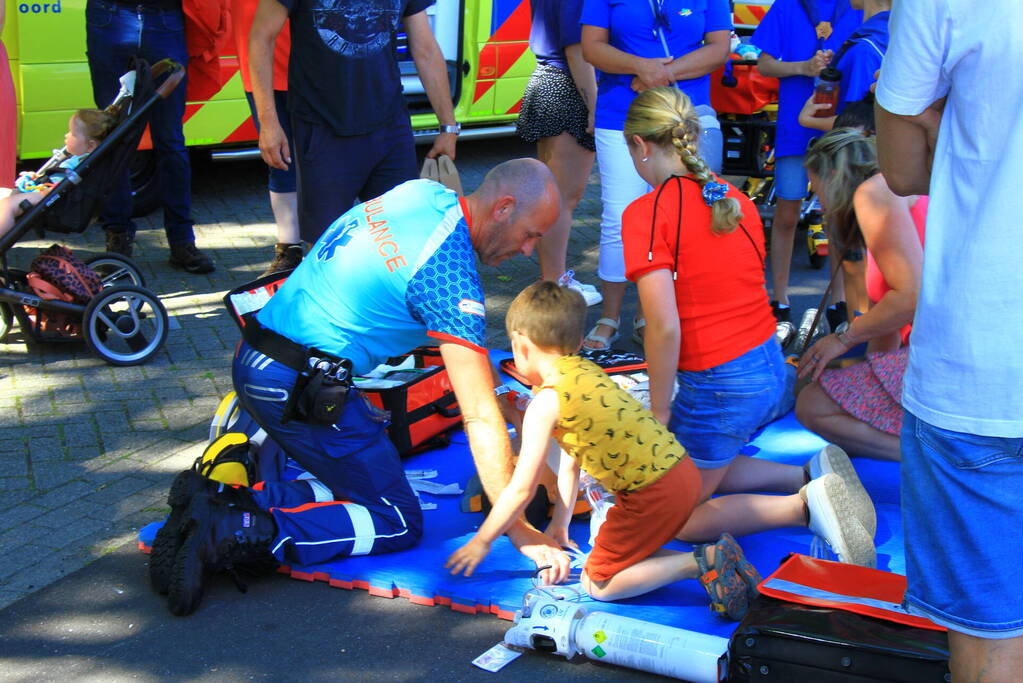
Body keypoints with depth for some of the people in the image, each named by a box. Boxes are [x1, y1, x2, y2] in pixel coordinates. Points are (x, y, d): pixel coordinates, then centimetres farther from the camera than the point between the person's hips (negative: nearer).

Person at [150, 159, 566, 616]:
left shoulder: (424, 192, 6)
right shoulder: (451, 276, -17)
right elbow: (481, 419, -20)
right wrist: (520, 533, -16)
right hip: (298, 389, -9)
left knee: (357, 486, 16)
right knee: (398, 524, 1)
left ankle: (219, 501, 1)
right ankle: (234, 533, -14)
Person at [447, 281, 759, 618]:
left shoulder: (545, 403, -12)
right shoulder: (586, 370, 13)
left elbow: (521, 489, -7)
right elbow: (572, 460, 22)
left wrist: (481, 542, 6)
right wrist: (559, 526, 30)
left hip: (654, 494, -8)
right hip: (683, 472, 8)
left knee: (597, 585, 6)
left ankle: (701, 562, -4)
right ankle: (715, 557, 13)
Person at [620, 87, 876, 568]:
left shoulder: (646, 213, -13)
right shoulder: (736, 200, 8)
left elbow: (664, 327, -19)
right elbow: (746, 294, 10)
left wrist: (659, 412, -7)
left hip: (719, 385, -7)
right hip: (776, 372, 7)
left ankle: (803, 506, -8)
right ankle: (811, 477, 9)